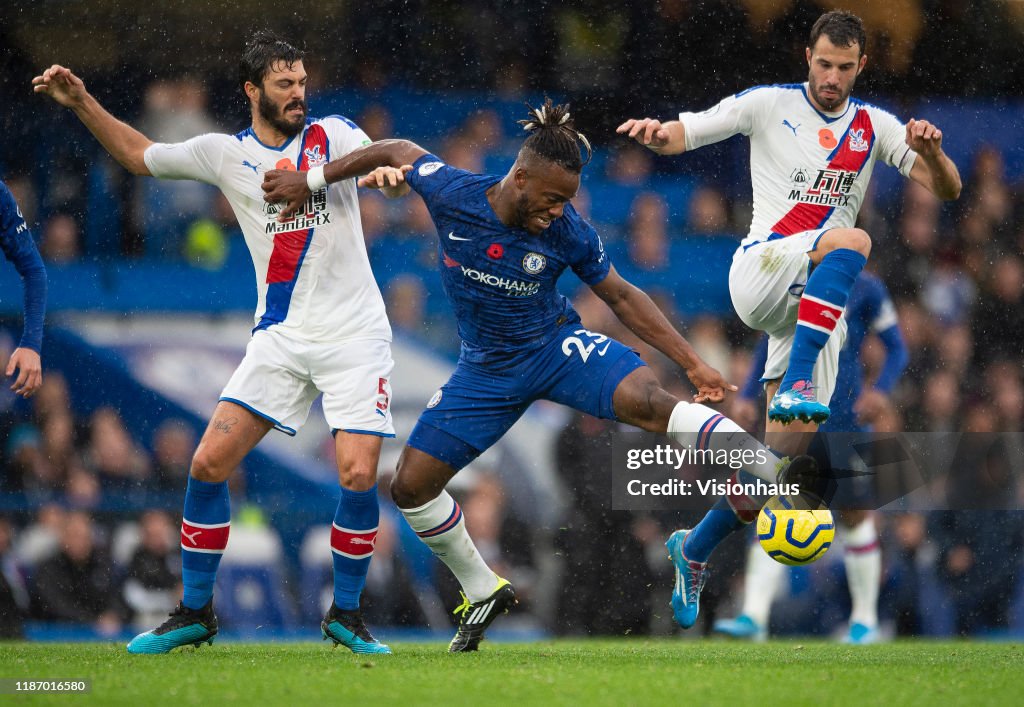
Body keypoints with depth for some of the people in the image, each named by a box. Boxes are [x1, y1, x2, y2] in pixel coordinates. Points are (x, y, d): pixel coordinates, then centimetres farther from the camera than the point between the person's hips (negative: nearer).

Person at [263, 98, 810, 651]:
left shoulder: (569, 234, -19)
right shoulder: (451, 192, -20)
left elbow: (620, 296, -4)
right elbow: (400, 151, 0)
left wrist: (693, 364, -6)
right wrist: (309, 181, 5)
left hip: (558, 348, -3)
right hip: (487, 370, 3)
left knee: (649, 403, -30)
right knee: (411, 485, -2)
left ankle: (785, 481, -33)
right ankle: (484, 593, 19)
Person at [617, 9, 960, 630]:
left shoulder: (874, 127, 12)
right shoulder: (768, 105, 4)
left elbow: (947, 189, 6)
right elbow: (681, 136, 0)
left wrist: (932, 152, -17)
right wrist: (655, 132, -25)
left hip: (819, 305, 4)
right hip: (760, 272, -4)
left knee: (789, 449, -2)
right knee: (853, 241, -35)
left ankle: (695, 552, 18)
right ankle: (794, 386, -41)